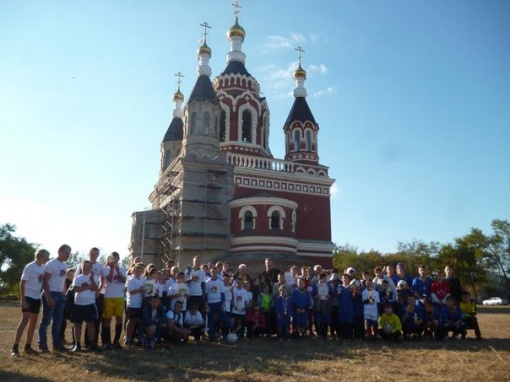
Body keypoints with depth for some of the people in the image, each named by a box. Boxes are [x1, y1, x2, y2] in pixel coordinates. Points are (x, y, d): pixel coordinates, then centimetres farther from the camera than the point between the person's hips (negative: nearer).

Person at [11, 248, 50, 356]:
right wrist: (23, 300, -17)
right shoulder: (29, 267, -13)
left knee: (33, 322, 9)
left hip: (37, 298, 7)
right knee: (25, 320, -15)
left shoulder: (44, 267, 5)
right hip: (28, 297, -7)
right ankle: (15, 347, -10)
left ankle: (28, 346, 17)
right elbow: (22, 284, -13)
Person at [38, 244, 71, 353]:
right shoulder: (51, 264, -9)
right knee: (46, 320, -1)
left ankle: (56, 344, 15)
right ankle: (42, 344, 8)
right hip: (51, 294, -7)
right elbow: (45, 282, -12)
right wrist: (48, 297, -17)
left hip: (60, 295, 7)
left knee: (58, 321, 10)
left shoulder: (65, 265, 13)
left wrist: (64, 294, 11)